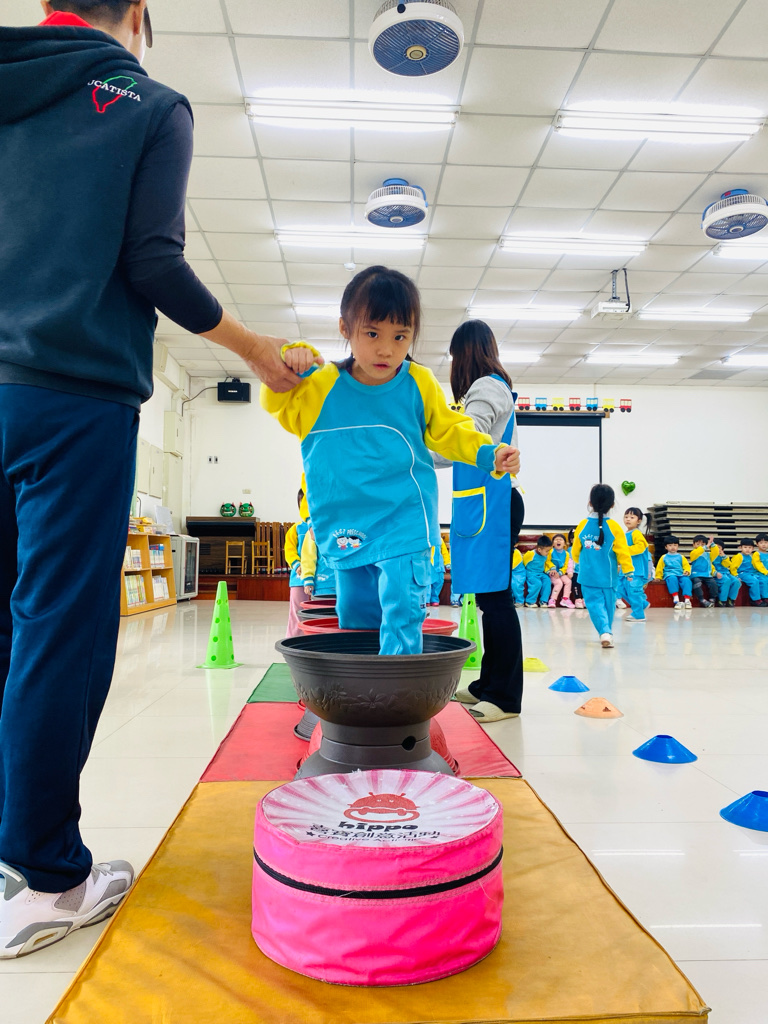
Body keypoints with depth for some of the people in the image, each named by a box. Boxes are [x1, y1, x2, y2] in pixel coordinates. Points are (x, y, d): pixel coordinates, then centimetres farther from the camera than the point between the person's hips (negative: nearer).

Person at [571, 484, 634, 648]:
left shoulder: (583, 525, -5)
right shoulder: (614, 527, -10)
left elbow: (575, 550, 6)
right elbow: (622, 551, -8)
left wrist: (577, 563, 27)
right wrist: (628, 570, 5)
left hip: (588, 575, 1)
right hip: (608, 576, 0)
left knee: (595, 603, 0)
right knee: (608, 603, 15)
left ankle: (604, 632, -19)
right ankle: (608, 632, 27)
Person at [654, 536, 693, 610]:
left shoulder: (681, 557, 20)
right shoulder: (664, 557, 17)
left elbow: (686, 565, 12)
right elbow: (659, 568, 18)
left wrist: (687, 571, -9)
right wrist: (658, 577, 9)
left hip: (681, 575, 2)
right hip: (669, 575, -2)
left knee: (686, 580, -34)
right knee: (672, 579, -39)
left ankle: (687, 600, -38)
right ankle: (676, 600, -47)